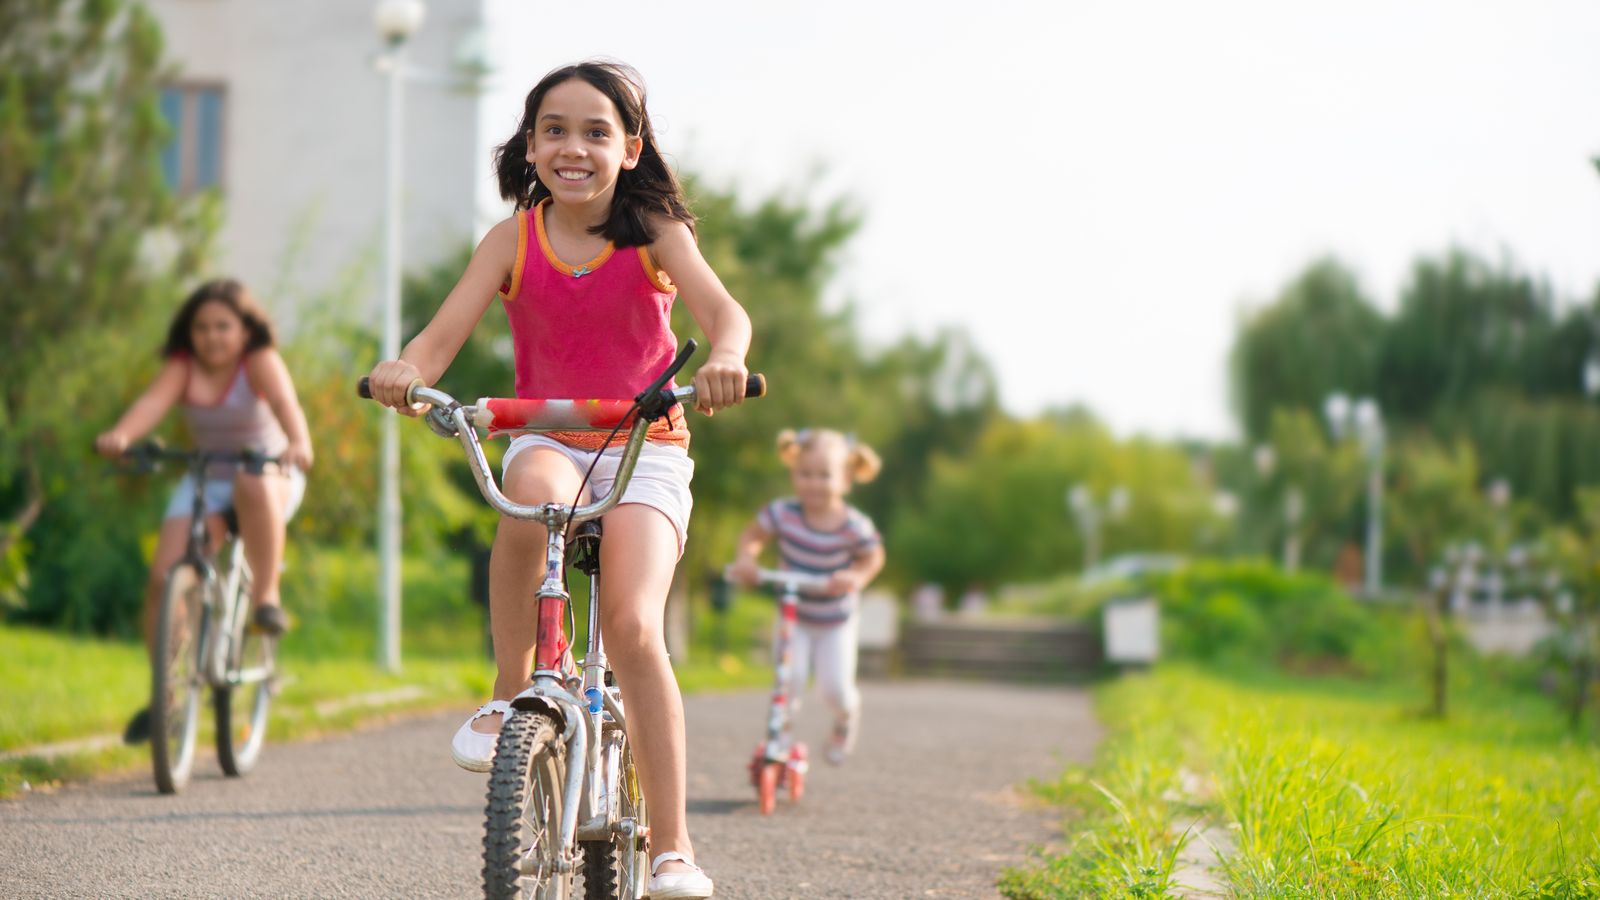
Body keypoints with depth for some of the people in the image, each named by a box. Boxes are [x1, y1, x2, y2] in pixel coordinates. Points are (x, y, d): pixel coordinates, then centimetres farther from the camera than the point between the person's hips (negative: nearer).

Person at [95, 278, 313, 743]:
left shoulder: (260, 362, -14)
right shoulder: (184, 367, -8)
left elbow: (284, 400, -34)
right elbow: (153, 400, -28)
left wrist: (298, 443, -55)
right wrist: (120, 435, -49)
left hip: (271, 475, -3)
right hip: (205, 481, 3)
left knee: (254, 487, -40)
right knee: (164, 577, -11)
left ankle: (266, 594, -24)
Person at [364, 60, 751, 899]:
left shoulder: (654, 233, -4)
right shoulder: (513, 241, 0)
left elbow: (721, 308, -21)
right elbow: (443, 333, -10)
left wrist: (724, 357, -45)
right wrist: (404, 370, -34)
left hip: (646, 450, -1)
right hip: (546, 442, 1)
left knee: (633, 628, -22)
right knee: (533, 499, -38)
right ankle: (508, 695, -18)